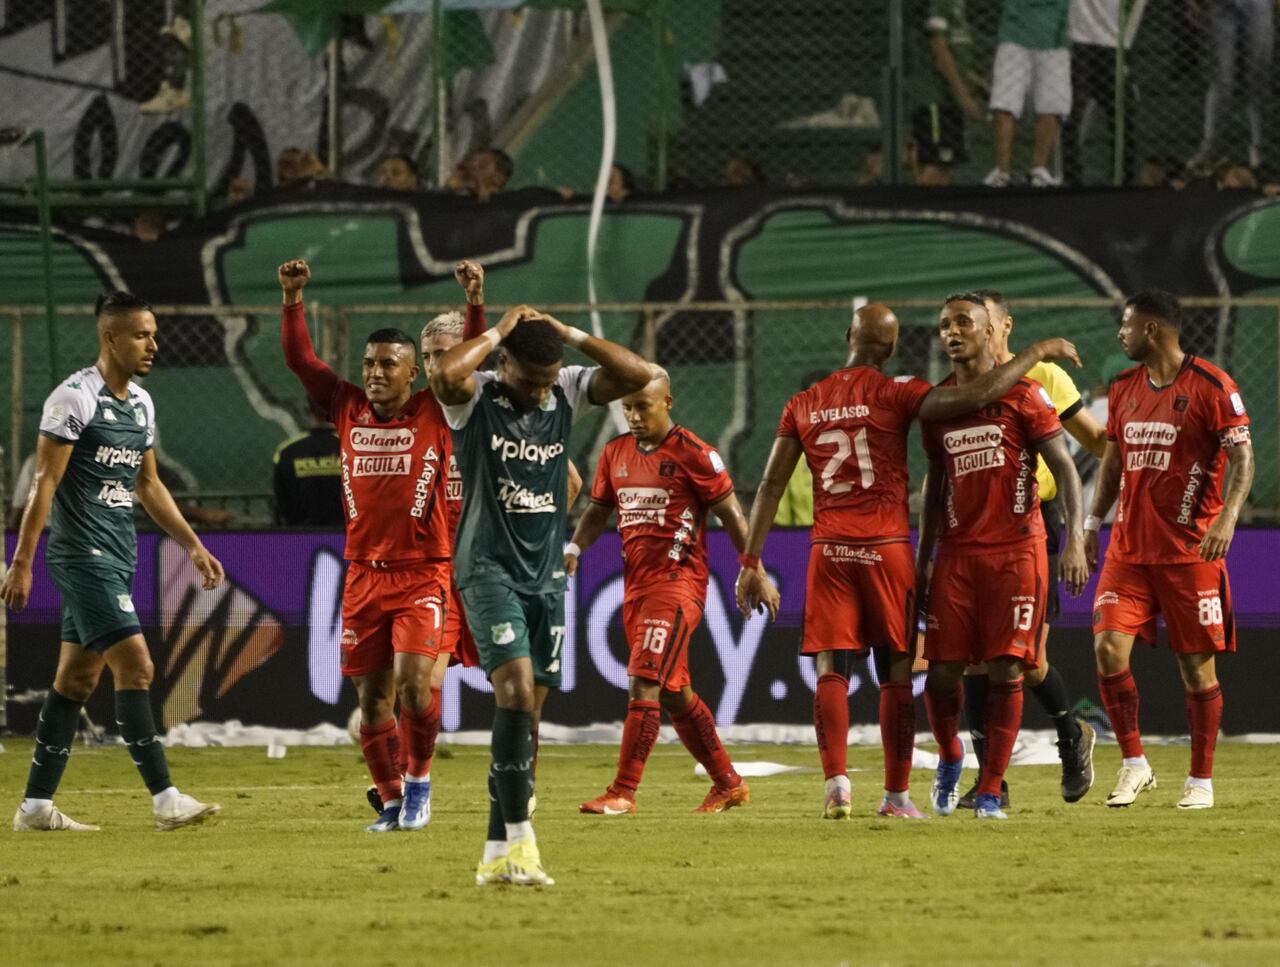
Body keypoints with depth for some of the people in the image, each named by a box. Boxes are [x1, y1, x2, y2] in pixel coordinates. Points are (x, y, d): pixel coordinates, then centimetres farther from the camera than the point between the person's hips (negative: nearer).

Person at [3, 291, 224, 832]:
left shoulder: (140, 403, 12)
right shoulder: (75, 398, -13)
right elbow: (44, 484, -14)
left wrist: (192, 545, 18)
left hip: (118, 558, 9)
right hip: (83, 557, -9)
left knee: (77, 678, 9)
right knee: (135, 666, -14)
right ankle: (165, 801, -15)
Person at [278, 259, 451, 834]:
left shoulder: (435, 414, -1)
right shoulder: (349, 411, 8)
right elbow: (301, 361, 9)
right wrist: (292, 301, 0)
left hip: (422, 574, -4)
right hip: (363, 575, 4)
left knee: (413, 684, -18)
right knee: (371, 697, 5)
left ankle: (419, 778, 4)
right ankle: (392, 802, 17)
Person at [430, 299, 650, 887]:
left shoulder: (568, 392, 5)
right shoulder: (474, 398, -8)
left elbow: (637, 375, -5)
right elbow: (443, 376, -32)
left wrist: (570, 336, -9)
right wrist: (498, 333, -19)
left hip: (547, 573, 5)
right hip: (490, 568, -5)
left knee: (527, 708, 5)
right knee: (516, 688, -21)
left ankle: (497, 855, 9)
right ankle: (520, 838, -20)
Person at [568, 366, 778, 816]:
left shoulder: (692, 453, -8)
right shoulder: (616, 452, 11)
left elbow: (731, 515, -5)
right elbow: (598, 509, 20)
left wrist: (756, 574, -5)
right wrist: (574, 547, 1)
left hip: (679, 581, -8)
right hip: (636, 584, 8)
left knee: (644, 682, -16)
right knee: (673, 692, 12)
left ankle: (623, 792, -16)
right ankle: (728, 783, 24)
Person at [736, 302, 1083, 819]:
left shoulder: (804, 404, 8)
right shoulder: (893, 392, -4)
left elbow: (771, 485, 6)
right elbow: (972, 397, -15)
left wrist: (750, 562, 8)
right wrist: (1036, 353, -4)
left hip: (828, 551, 2)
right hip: (887, 548, -2)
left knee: (830, 669, 0)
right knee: (895, 672, 6)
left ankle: (836, 784, -16)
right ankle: (897, 795, 8)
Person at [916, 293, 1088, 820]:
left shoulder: (1023, 394, -2)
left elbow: (1064, 468, -4)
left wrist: (1074, 539, -15)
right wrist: (922, 560, 15)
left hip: (1016, 549, -3)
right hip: (957, 553, 3)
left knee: (1006, 669, -6)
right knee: (942, 670, -2)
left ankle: (990, 791, 1)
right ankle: (950, 758, 26)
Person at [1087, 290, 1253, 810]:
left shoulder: (1211, 386, -8)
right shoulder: (1123, 388, 11)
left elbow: (1242, 457, -11)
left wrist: (1227, 516, -25)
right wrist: (1093, 523, 14)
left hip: (1191, 549, -5)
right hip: (1129, 548, 5)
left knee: (1197, 664, 1)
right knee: (1109, 647, -10)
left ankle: (1201, 780, 12)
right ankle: (1134, 764, 3)